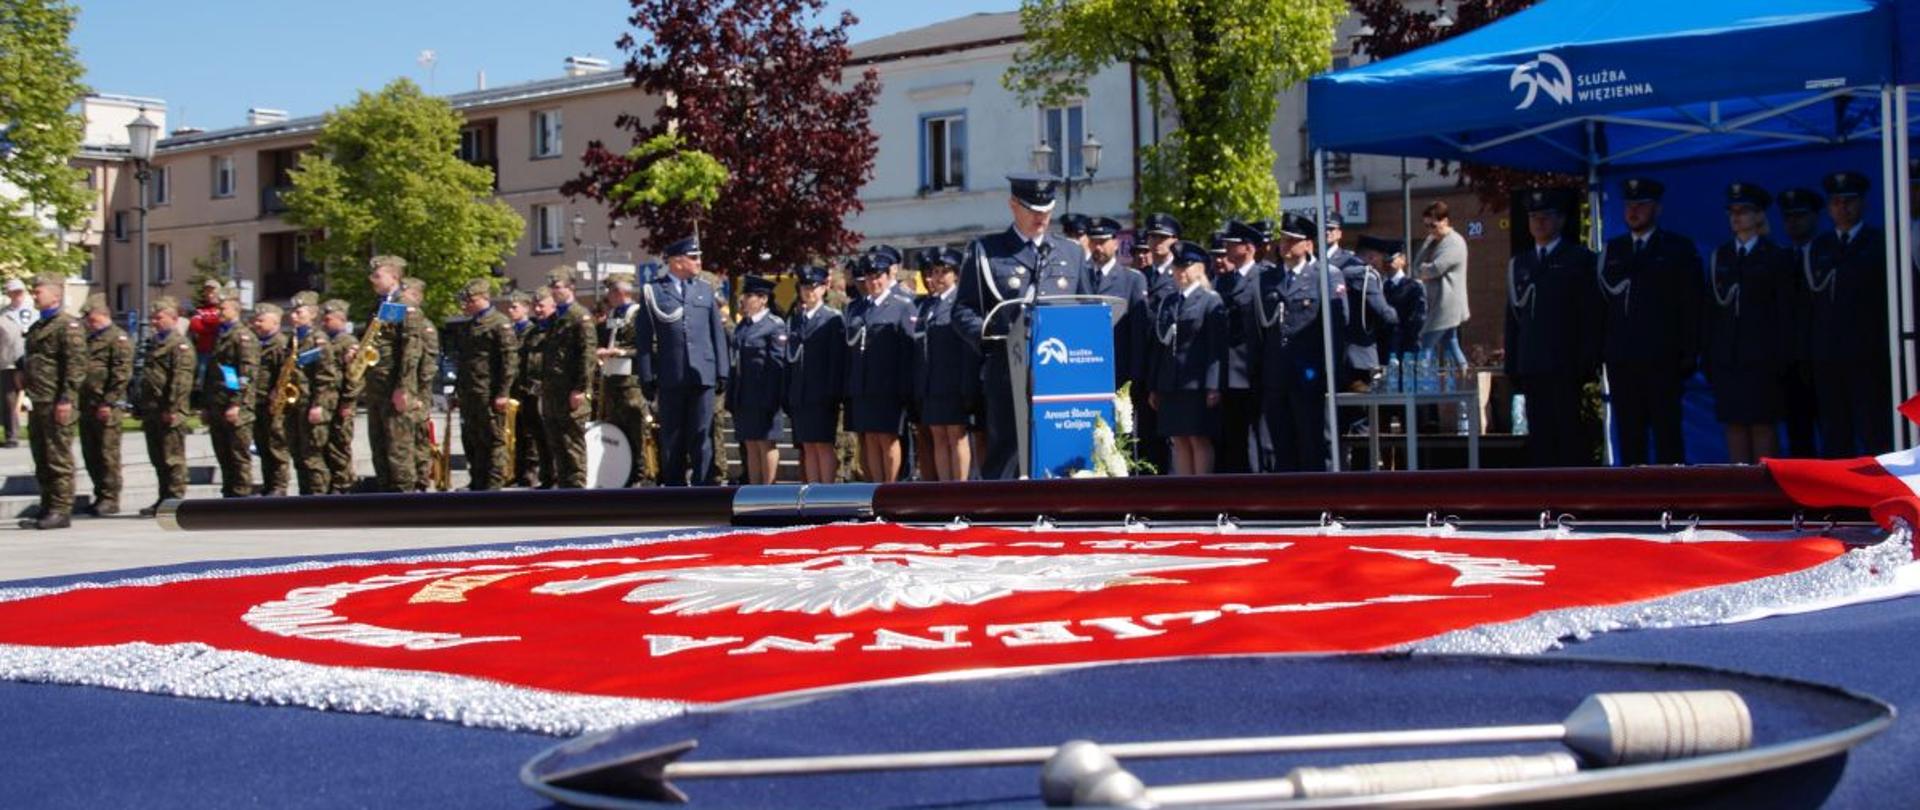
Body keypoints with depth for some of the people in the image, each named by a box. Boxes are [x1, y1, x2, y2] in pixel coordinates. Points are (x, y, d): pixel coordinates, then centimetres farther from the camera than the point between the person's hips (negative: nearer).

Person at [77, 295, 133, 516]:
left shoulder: (118, 338, -7)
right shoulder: (89, 340, 20)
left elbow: (122, 373, -15)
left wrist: (108, 402, -19)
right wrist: (79, 402, 16)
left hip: (106, 408, -9)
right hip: (86, 405, 9)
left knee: (108, 454, -4)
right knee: (90, 454, 11)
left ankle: (110, 499, 0)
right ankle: (100, 496, 19)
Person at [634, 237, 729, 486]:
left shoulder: (705, 290, 11)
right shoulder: (653, 292, 2)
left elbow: (718, 333, 11)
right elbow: (643, 339, 0)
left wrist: (722, 372, 5)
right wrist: (647, 378, -4)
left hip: (702, 375, 2)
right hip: (670, 379, -2)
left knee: (703, 437, 0)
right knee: (672, 440, 6)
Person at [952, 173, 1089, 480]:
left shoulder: (1072, 253, 19)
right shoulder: (985, 251, 8)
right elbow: (963, 310, 5)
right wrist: (988, 334, -15)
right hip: (1007, 373, -3)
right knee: (1004, 454, -5)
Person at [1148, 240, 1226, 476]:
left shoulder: (1211, 301, -1)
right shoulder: (1167, 303, 15)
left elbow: (1217, 347, -8)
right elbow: (1159, 345, 15)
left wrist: (1214, 386, -15)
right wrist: (1155, 387, 11)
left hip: (1197, 384, -5)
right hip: (1170, 384, 6)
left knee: (1199, 439, -4)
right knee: (1179, 440, 5)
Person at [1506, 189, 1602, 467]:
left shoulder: (1580, 258, 4)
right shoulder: (1519, 264, 17)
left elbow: (1591, 315, -2)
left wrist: (1587, 361, -9)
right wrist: (1512, 365, 9)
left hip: (1566, 364, -4)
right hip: (1531, 367, 4)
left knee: (1569, 430, -7)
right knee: (1539, 435, 4)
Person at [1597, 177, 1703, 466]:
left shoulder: (1679, 248, 6)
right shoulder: (1611, 251, 16)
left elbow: (1692, 304, 2)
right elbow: (1603, 301, 12)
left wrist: (1689, 354, -5)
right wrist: (1601, 351, 3)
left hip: (1662, 359, -3)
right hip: (1620, 360, 3)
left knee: (1667, 434, -4)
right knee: (1629, 439, 3)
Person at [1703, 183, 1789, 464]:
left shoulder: (1776, 256, 4)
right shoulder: (1719, 256, 13)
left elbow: (1786, 310, 1)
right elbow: (1711, 308, 11)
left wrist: (1782, 356, -6)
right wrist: (1707, 356, 5)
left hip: (1762, 356, -3)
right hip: (1726, 355, 3)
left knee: (1763, 425, -3)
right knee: (1734, 424, 2)